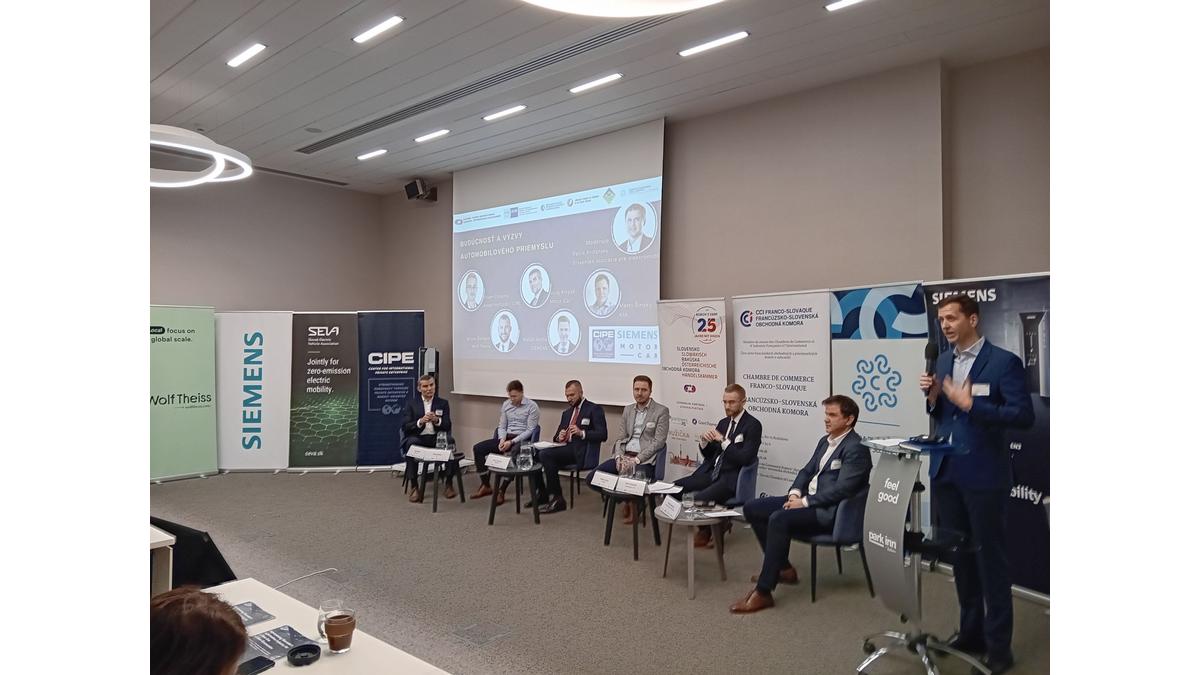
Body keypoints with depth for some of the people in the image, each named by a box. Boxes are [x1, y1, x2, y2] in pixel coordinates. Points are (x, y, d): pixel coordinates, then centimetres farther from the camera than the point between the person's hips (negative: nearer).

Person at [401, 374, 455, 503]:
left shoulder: (443, 403, 12)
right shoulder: (411, 404, 10)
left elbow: (447, 426, 4)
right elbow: (405, 427, -1)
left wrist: (437, 420, -18)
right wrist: (420, 422, -19)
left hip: (437, 438, 1)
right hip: (418, 438, -1)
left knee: (449, 443, -31)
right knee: (411, 443, -35)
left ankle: (449, 483, -15)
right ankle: (414, 487, -26)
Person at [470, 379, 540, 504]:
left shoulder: (532, 406, -7)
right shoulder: (506, 405, 11)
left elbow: (530, 430, -10)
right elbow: (502, 427, 14)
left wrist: (511, 442, -18)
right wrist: (502, 440, -8)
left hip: (522, 439, -6)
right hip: (506, 438, 6)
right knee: (478, 448, -12)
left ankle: (501, 491, -23)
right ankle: (485, 485, -4)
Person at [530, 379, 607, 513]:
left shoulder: (594, 410, 1)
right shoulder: (567, 412, 23)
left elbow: (603, 435, -9)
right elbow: (557, 436, 23)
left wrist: (582, 433, -23)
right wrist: (559, 437, -2)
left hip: (581, 452, -7)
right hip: (568, 448, 7)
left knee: (545, 454, -25)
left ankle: (557, 499, -17)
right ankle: (542, 494, 2)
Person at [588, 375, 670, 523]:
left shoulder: (661, 411, -1)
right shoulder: (627, 410, 18)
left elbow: (658, 442, -9)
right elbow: (621, 437, 15)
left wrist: (636, 459, -16)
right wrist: (619, 457, -6)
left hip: (644, 460, -5)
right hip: (624, 456, 6)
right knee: (591, 478, -13)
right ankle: (624, 499, 8)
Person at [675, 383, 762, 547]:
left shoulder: (753, 425, -7)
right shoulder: (723, 423, 15)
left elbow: (745, 459, -17)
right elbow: (708, 455, 17)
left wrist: (723, 440, -20)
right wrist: (704, 441, -4)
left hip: (731, 479, -8)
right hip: (712, 473, 8)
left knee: (699, 499, -29)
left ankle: (706, 531, 2)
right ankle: (704, 525, 8)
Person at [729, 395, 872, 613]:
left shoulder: (856, 448, -12)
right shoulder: (825, 440, 15)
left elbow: (841, 489, -21)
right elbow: (807, 471, 19)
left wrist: (805, 502, -18)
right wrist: (795, 492, -1)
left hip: (829, 512, -10)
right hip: (807, 500, 10)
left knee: (779, 519, -33)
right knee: (751, 508, 0)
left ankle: (763, 592, -26)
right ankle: (782, 568, 12)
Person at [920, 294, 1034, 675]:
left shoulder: (1004, 362, -10)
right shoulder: (943, 361, 10)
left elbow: (1024, 416, -16)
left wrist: (971, 404, -21)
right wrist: (932, 396, -5)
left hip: (982, 475, -6)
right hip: (945, 472, 6)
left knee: (990, 558, 5)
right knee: (959, 556, 16)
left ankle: (998, 644, 18)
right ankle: (970, 632, 31)